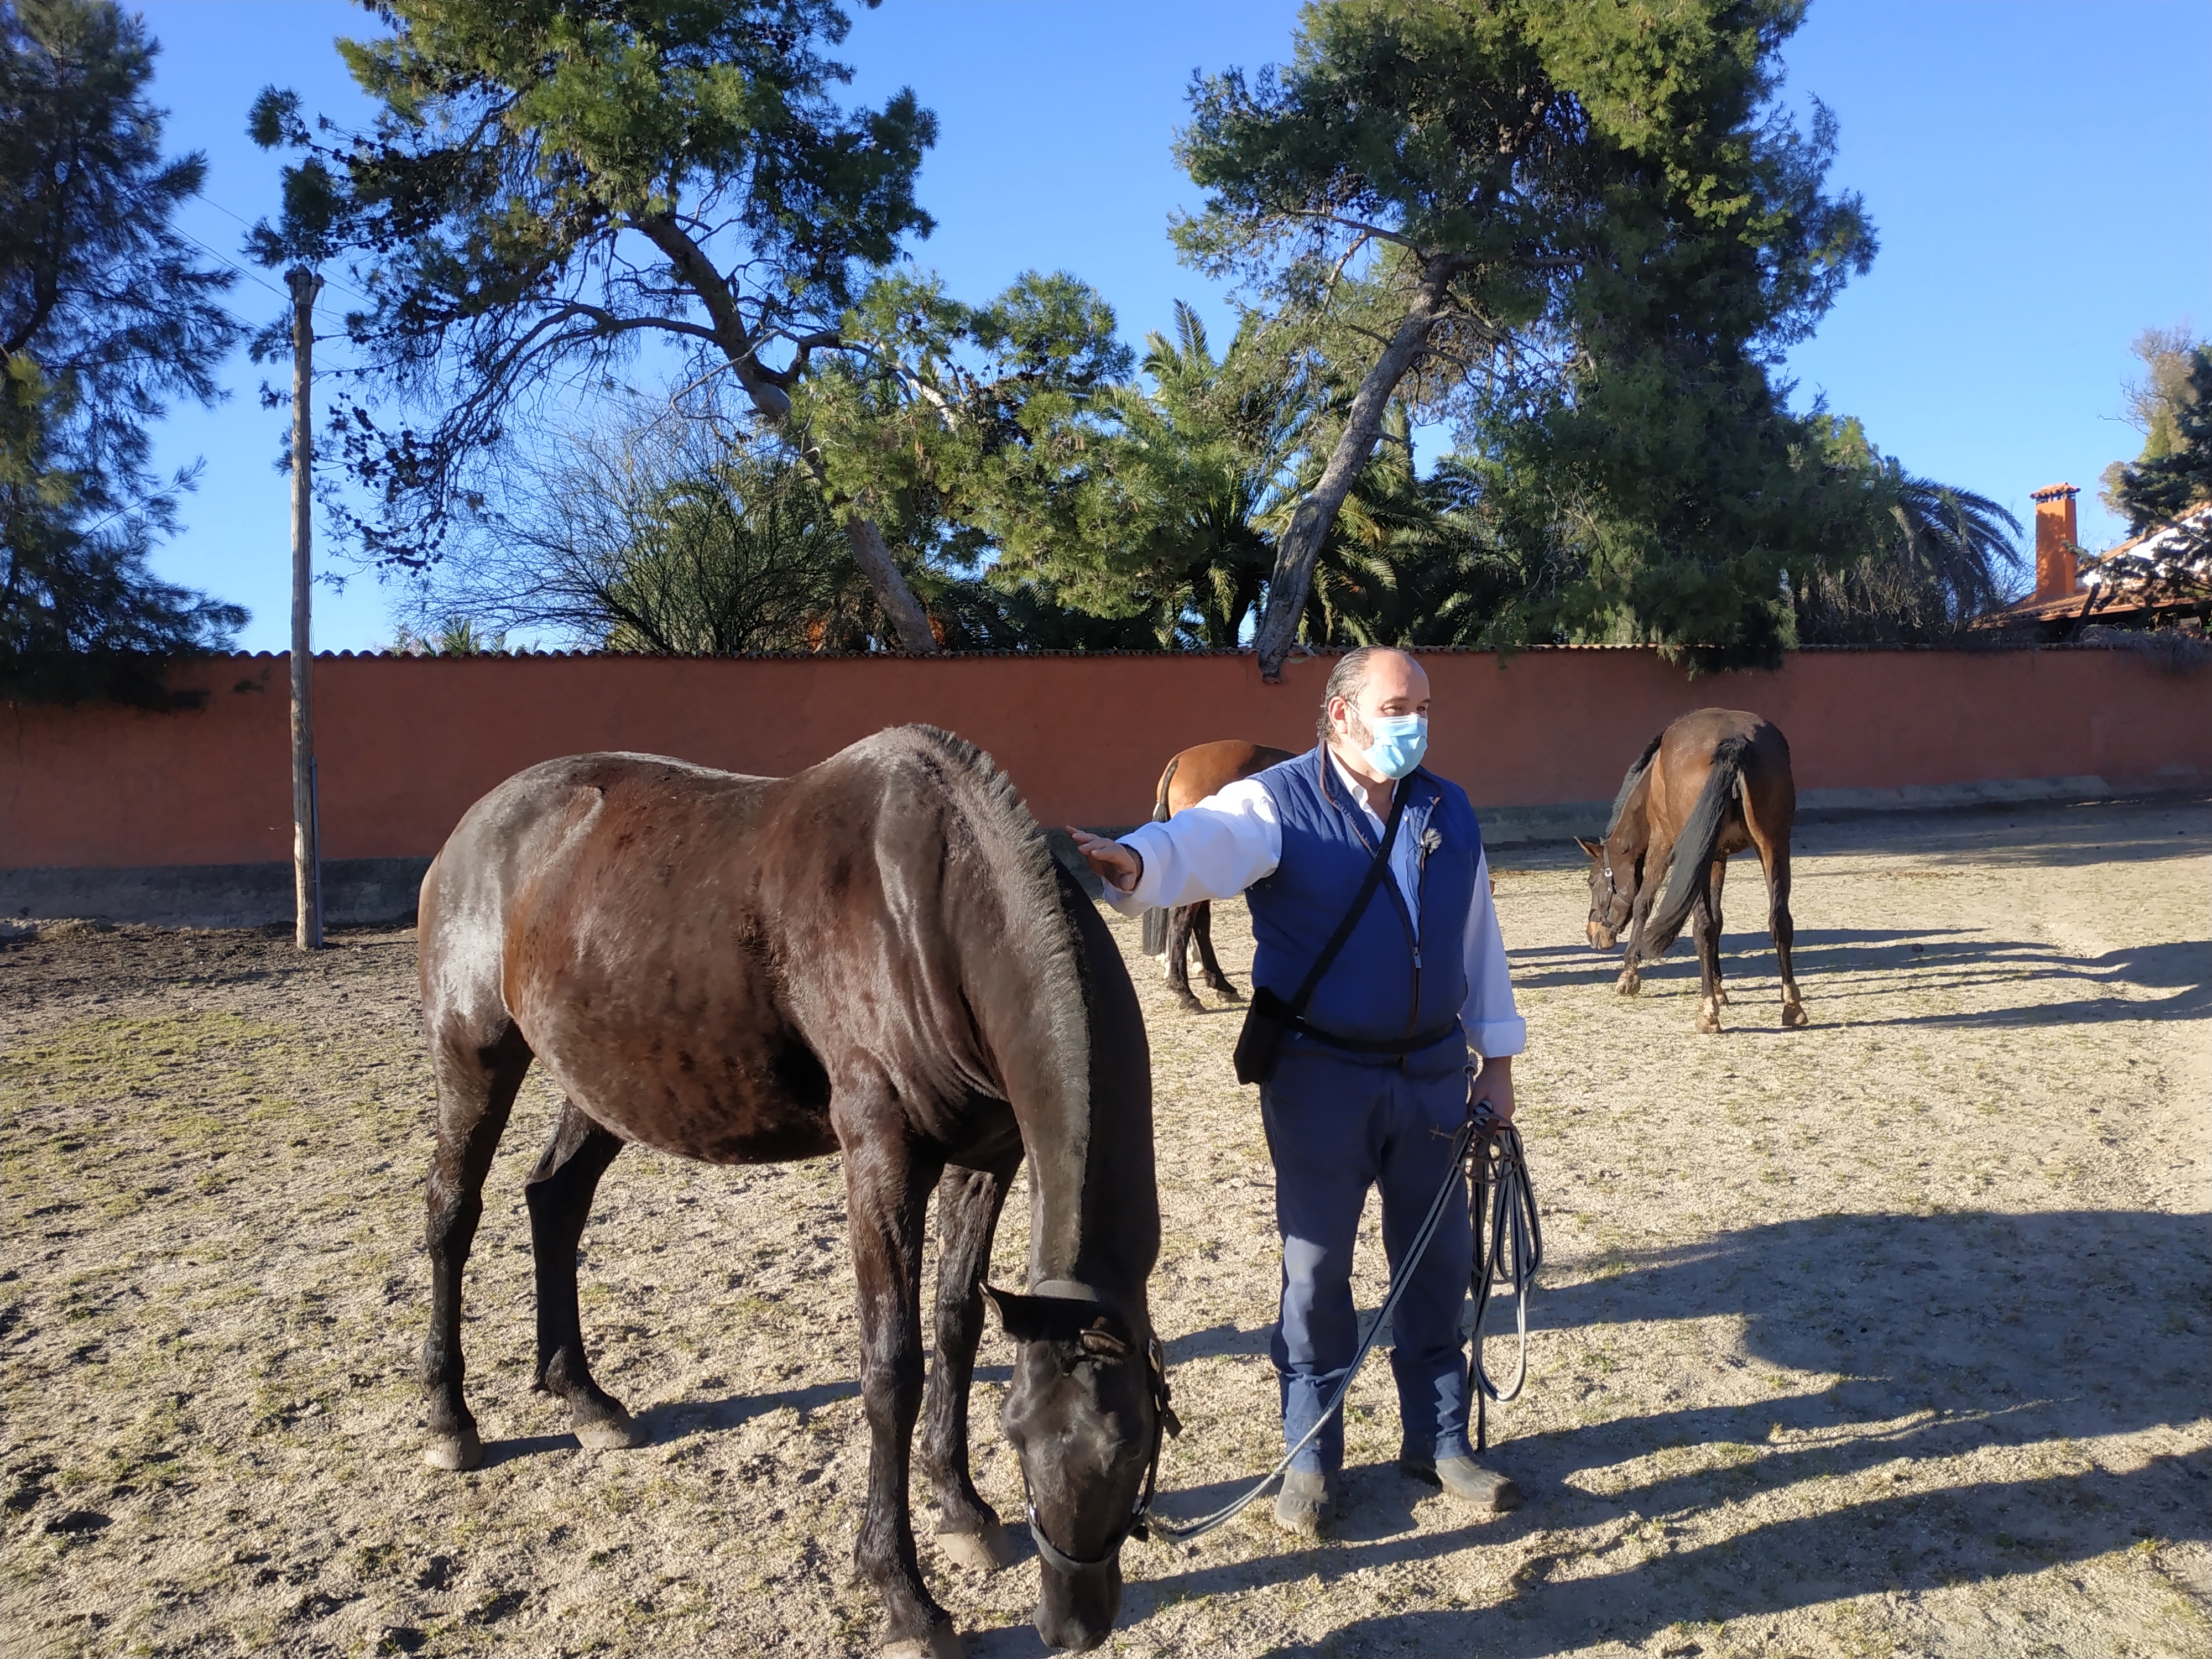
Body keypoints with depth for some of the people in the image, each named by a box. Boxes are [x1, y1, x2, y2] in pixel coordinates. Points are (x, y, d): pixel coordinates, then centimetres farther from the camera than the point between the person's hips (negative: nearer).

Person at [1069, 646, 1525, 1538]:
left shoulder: (1450, 811, 7)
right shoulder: (1277, 805, -10)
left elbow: (1480, 936, 13)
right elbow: (1204, 842, -31)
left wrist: (1497, 1058, 13)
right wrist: (1134, 864, -54)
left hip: (1433, 1071, 5)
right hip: (1321, 1078, -4)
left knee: (1440, 1259, 13)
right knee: (1316, 1267, 6)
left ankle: (1439, 1439, 32)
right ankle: (1313, 1455, 23)